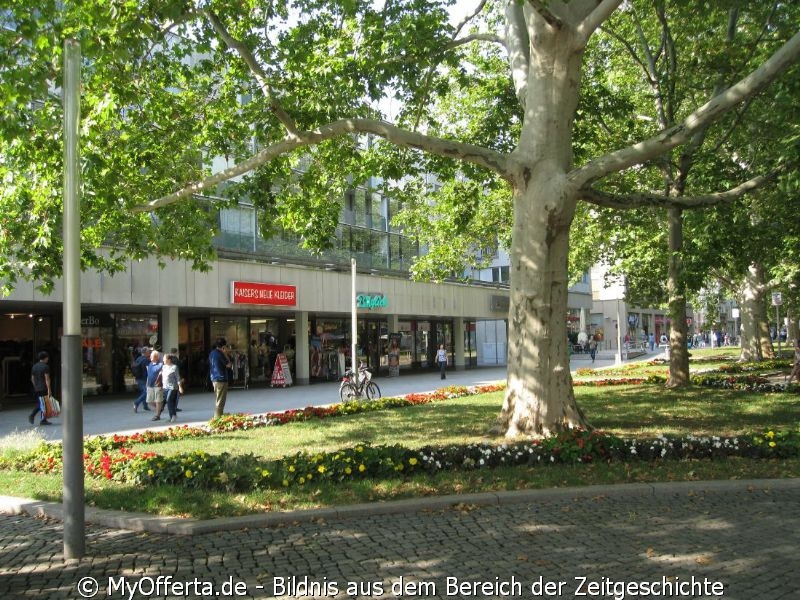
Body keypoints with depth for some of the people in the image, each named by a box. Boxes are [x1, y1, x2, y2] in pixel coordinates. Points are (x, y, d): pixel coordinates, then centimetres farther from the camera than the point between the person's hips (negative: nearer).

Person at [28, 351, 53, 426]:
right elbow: (47, 379, -16)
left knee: (40, 404, 14)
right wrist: (49, 389, -17)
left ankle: (32, 415, 2)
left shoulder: (34, 366, 13)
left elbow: (32, 379, 17)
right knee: (43, 404, -3)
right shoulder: (45, 366, -10)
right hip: (44, 388, -7)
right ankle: (43, 420, -4)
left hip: (37, 389, 7)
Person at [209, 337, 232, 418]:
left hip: (214, 379, 9)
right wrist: (225, 355, -2)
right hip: (221, 379, -9)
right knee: (220, 401, -6)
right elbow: (228, 365, -11)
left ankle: (217, 417, 22)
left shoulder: (212, 353, 12)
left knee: (217, 400, 17)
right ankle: (218, 417, -5)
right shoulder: (219, 354, -15)